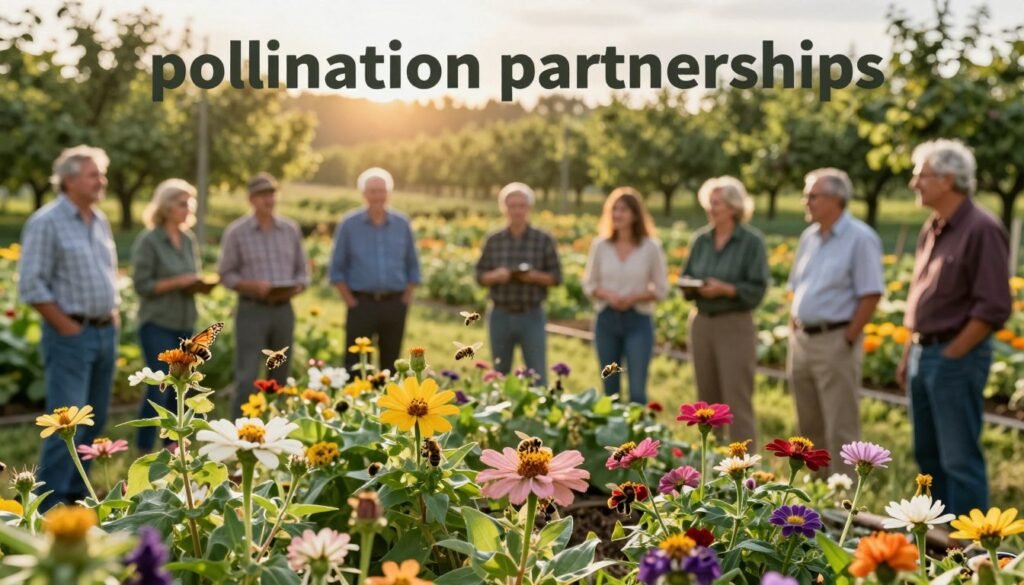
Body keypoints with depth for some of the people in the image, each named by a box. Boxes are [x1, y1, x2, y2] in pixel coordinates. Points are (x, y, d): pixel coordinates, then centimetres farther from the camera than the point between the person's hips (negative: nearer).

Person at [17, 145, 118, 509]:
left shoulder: (100, 221, 12)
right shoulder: (47, 222, -11)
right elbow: (31, 285, -15)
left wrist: (114, 314, 12)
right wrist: (66, 327, -14)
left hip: (106, 332, 8)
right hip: (71, 336, -8)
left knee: (94, 421, 11)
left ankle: (76, 494, 22)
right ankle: (51, 503, -1)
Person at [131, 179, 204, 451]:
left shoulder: (189, 239, 11)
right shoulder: (148, 240, -10)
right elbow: (142, 285, -13)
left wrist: (198, 284, -4)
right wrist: (178, 282, -19)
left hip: (185, 323, 7)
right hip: (157, 324, -7)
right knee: (159, 386, -8)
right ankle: (144, 451, 1)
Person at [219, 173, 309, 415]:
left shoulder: (291, 229, 8)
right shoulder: (236, 232, -2)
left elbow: (303, 270, 13)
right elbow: (226, 274, -1)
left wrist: (295, 287, -8)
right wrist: (253, 286, -17)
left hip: (284, 309, 4)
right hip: (252, 310, -4)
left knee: (280, 377, 10)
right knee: (247, 377, -9)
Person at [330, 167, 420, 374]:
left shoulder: (402, 224, 7)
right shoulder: (349, 224, 0)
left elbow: (413, 266, 11)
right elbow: (337, 269, 2)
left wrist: (404, 300, 2)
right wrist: (350, 302, -5)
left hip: (395, 304, 2)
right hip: (362, 304, -2)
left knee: (390, 364, 9)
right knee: (355, 366, -3)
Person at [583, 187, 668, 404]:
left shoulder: (651, 247, -4)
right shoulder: (600, 245, 2)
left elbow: (661, 289, 0)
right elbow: (589, 284, 8)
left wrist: (634, 297, -16)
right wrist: (607, 295, -12)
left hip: (638, 321, -2)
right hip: (606, 320, 3)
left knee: (637, 389, -6)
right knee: (610, 387, 10)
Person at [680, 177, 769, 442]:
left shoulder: (752, 241, -6)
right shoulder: (701, 239, 8)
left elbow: (757, 289, -10)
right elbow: (685, 280, 12)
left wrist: (724, 289, -22)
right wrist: (691, 287, -10)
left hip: (735, 325, -5)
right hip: (701, 323, 5)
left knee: (737, 402, -7)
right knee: (708, 400, 11)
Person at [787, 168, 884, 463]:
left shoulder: (859, 238, -11)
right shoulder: (809, 237, 12)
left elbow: (870, 295, -15)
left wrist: (848, 340, -15)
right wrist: (793, 334, 11)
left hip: (835, 342, -8)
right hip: (801, 340, 8)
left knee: (840, 430, -3)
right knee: (809, 426, 14)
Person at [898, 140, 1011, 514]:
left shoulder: (981, 230, -14)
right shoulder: (931, 230, 12)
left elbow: (993, 308, -17)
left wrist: (951, 356, -15)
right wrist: (909, 354, 16)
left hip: (955, 359, -9)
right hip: (923, 354, 9)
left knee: (960, 460, -3)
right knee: (928, 455, 16)